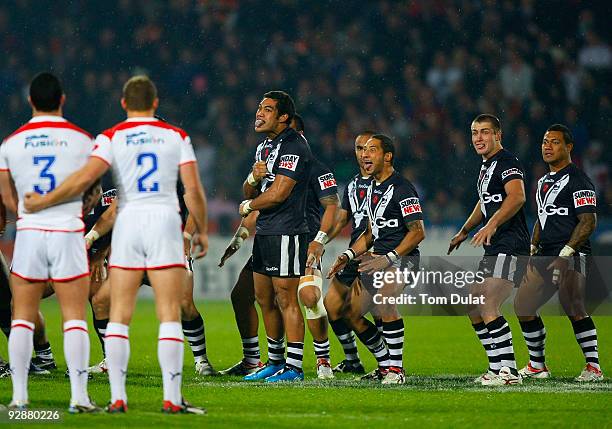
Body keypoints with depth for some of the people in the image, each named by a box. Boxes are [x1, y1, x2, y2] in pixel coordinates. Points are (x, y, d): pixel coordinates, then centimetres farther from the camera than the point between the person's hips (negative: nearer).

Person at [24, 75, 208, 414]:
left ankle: (118, 397, -1)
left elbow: (85, 178, -13)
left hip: (127, 223, 0)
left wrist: (42, 202, -5)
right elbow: (193, 190, 0)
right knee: (169, 315, 0)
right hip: (165, 222, 0)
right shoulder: (176, 136, 5)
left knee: (119, 316, 5)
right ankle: (172, 398, -7)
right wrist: (202, 230, 13)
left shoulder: (112, 138, 1)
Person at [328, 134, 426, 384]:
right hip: (379, 257, 9)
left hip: (402, 258, -9)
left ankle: (396, 369, -26)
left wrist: (389, 258, -25)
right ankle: (386, 365, 18)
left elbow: (418, 232, -17)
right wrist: (348, 256, 8)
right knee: (351, 313, 4)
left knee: (383, 299, -34)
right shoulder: (372, 189, 16)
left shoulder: (401, 188, -12)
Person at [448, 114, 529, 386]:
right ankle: (497, 367, 16)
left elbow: (517, 196, -28)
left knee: (487, 306, -20)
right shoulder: (487, 167, 22)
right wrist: (463, 232, 42)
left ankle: (508, 371, -18)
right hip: (495, 249, 11)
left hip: (510, 246, -11)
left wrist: (491, 225, -38)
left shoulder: (507, 162, -10)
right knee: (473, 307, 11)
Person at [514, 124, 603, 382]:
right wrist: (533, 249, 16)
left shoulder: (578, 180, -7)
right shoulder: (544, 181, 21)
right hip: (546, 255, 9)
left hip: (572, 256, -9)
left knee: (573, 309, -18)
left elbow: (588, 222, -14)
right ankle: (537, 366, 14)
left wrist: (565, 253, -20)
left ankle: (594, 367, -13)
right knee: (523, 304, 5)